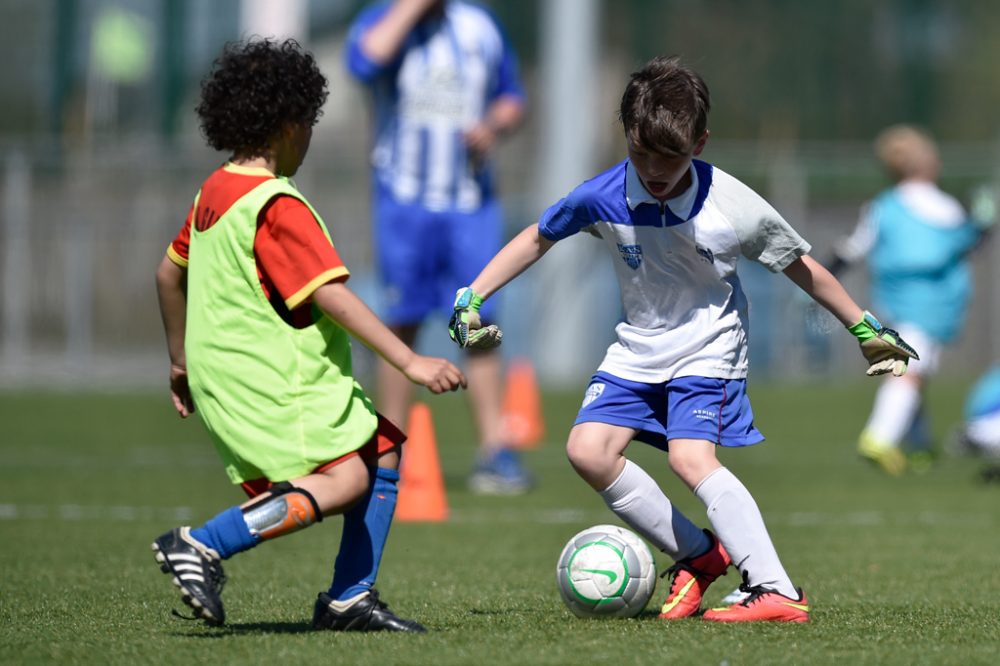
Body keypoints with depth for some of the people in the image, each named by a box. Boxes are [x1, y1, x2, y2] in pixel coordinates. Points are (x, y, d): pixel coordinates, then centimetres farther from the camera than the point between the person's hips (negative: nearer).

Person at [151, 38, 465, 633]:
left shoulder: (215, 193, 14)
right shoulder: (277, 205, -15)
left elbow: (169, 273, 26)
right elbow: (330, 297, -21)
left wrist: (182, 361, 37)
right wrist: (411, 363, -22)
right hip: (271, 380, -10)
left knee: (382, 450, 12)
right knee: (344, 479, -22)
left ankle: (350, 600, 8)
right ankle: (204, 546, -22)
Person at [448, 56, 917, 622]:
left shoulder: (736, 208, -21)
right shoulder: (602, 198, -17)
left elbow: (803, 268, -4)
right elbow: (538, 239, 3)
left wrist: (866, 330, 5)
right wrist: (470, 298, -2)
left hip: (708, 349, -4)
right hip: (639, 349, 4)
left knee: (691, 456, -25)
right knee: (589, 449, -13)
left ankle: (778, 594, -29)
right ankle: (699, 554, 1)